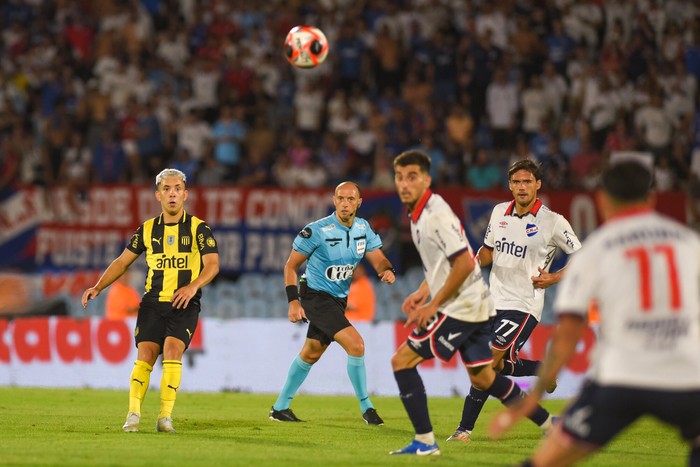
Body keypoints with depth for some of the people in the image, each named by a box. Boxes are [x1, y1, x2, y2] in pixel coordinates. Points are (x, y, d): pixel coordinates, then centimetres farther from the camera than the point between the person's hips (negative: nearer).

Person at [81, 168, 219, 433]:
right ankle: (134, 414, -14)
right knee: (145, 354, -13)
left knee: (172, 349, -21)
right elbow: (123, 262, 18)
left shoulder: (198, 228, 2)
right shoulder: (147, 229, 12)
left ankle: (166, 416, -19)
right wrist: (98, 287, 7)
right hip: (153, 302, 3)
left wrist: (193, 286, -26)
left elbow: (212, 264, -8)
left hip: (184, 304, -3)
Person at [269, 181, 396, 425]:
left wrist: (388, 271, -28)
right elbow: (291, 265, -11)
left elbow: (378, 259, -4)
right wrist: (293, 301, -18)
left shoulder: (363, 228, -1)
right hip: (316, 297, -8)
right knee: (355, 344, -20)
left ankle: (280, 408, 30)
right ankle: (366, 407, -8)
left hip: (338, 300, 8)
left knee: (311, 354, 17)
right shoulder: (317, 230, -19)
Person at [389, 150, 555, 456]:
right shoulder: (418, 213, 12)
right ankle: (550, 425, 26)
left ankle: (425, 442, -8)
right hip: (475, 306, 10)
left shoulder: (436, 214, -18)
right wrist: (422, 292, 12)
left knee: (402, 360, -8)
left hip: (460, 308, -10)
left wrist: (434, 305, -18)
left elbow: (464, 263, -24)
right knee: (482, 378, 18)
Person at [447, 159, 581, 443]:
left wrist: (553, 278, -12)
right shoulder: (499, 212, 7)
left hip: (524, 306, -6)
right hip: (495, 301, 6)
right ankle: (543, 370, 36)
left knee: (489, 363, -15)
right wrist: (475, 262, 0)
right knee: (498, 367, 9)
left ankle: (465, 429, -7)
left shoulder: (553, 222, -8)